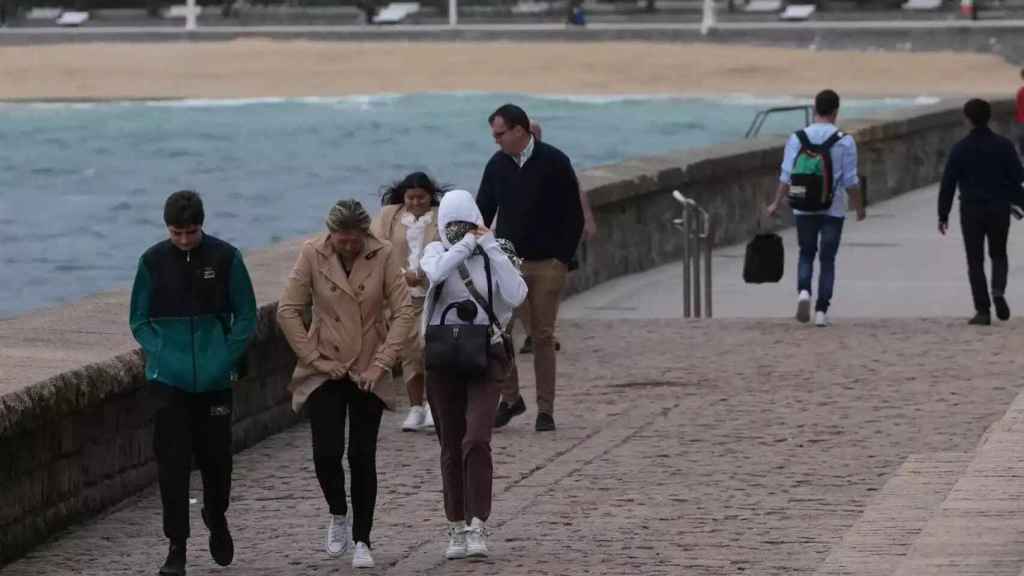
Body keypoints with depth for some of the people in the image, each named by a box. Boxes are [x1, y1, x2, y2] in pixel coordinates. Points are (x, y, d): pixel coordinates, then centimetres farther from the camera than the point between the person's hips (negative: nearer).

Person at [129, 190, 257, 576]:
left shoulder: (225, 258, -3)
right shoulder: (153, 261, 0)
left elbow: (245, 316, 3)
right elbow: (139, 320, 8)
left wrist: (226, 357, -6)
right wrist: (158, 354, -5)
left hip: (214, 380, 0)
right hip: (169, 381, 0)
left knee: (215, 457, 8)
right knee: (172, 462, -3)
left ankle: (216, 518, 36)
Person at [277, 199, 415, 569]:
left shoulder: (383, 256, -8)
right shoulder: (313, 255, -8)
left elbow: (403, 313, -7)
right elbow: (288, 311, -4)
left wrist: (381, 364, -11)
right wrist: (314, 358, -7)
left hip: (367, 374, 0)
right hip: (326, 372, 0)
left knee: (362, 458, 0)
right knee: (326, 452, -9)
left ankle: (362, 541, 12)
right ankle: (338, 514, 20)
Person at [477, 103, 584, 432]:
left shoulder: (554, 163, -6)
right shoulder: (497, 165, 5)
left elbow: (574, 216, -2)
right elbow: (483, 214, 12)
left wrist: (563, 258, -7)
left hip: (547, 265, -3)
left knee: (543, 337, 0)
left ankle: (545, 410, 6)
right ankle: (509, 398, 9)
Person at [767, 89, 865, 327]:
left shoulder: (797, 138, -3)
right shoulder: (845, 141, -6)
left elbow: (787, 176, -6)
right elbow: (851, 181, -5)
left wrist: (776, 203, 2)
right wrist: (859, 207, 8)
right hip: (834, 209, -1)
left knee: (806, 253, 16)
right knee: (827, 259, 7)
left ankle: (803, 291, -10)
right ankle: (821, 310, 1)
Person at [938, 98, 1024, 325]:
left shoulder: (960, 148, -5)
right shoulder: (1003, 145, -3)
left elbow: (948, 183, -5)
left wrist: (943, 214, 1)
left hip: (971, 210, -1)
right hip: (999, 210, 1)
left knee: (975, 260, 5)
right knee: (999, 255, 18)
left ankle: (982, 310, -1)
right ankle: (998, 292, -9)